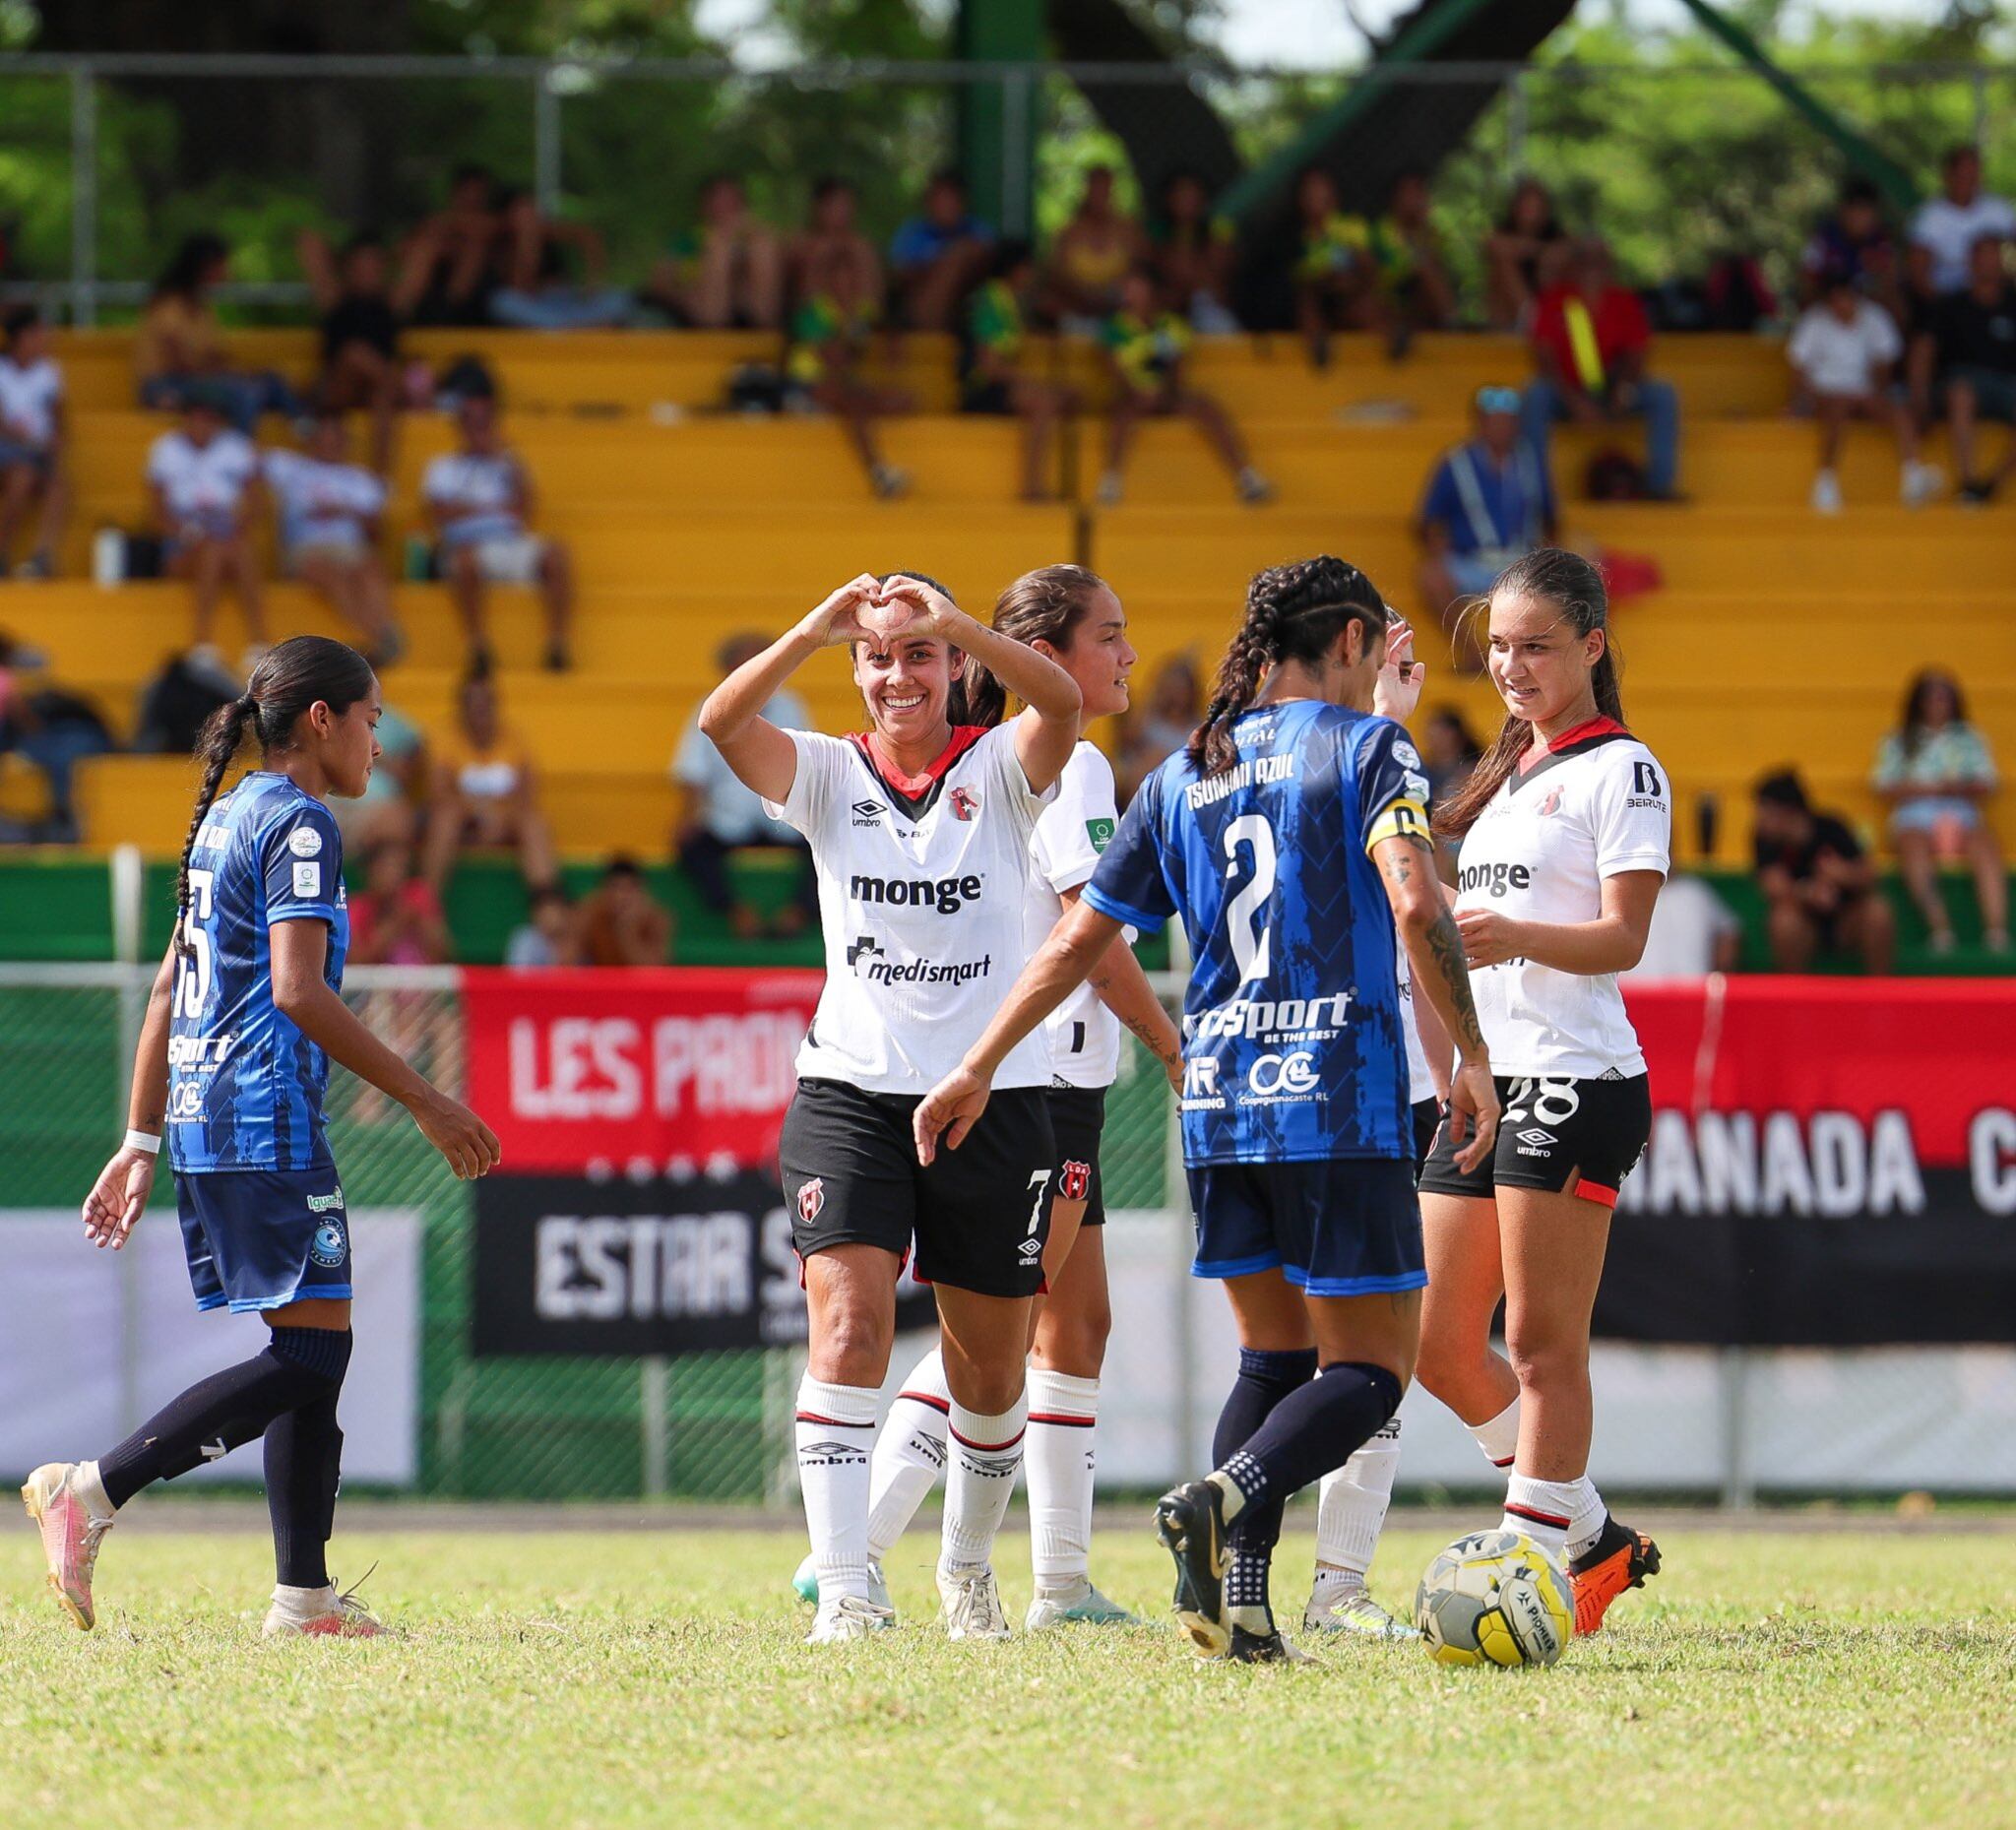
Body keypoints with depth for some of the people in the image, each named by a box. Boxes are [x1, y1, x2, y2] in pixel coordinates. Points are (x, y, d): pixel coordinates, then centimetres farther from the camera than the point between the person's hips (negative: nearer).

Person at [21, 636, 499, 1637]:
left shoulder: (227, 816, 19)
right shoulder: (298, 823, -9)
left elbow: (168, 991, 21)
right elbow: (298, 990, -19)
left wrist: (143, 1139, 23)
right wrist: (424, 1101, -17)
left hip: (204, 1117, 10)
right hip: (266, 1125, -10)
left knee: (313, 1350, 10)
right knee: (309, 1353, -10)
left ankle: (303, 1593, 7)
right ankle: (95, 1489, -16)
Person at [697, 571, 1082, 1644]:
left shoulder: (998, 771, 2)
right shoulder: (829, 774, 5)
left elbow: (1061, 704, -19)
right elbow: (722, 721, -13)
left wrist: (954, 624, -33)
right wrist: (816, 629, -26)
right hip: (853, 1091, 0)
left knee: (991, 1371, 9)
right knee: (847, 1328, -17)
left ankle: (967, 1566, 32)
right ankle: (843, 1587, -21)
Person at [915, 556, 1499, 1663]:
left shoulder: (1181, 777, 15)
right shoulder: (1363, 745, 0)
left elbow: (1077, 941, 16)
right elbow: (1415, 905, -15)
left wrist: (976, 1071, 23)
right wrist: (1470, 1058, -9)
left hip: (1217, 1105, 6)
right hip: (1340, 1100, -6)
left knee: (1274, 1356, 16)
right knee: (1371, 1367, -1)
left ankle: (1239, 1604, -2)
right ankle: (1224, 1503, -28)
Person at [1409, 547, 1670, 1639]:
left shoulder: (1619, 770, -5)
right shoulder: (1510, 774, 20)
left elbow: (1623, 938, -15)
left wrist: (1512, 934, -31)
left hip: (1573, 1079, -9)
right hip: (1480, 1078, 9)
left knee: (1543, 1345, -8)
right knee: (1442, 1346, 7)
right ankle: (1593, 1538, 19)